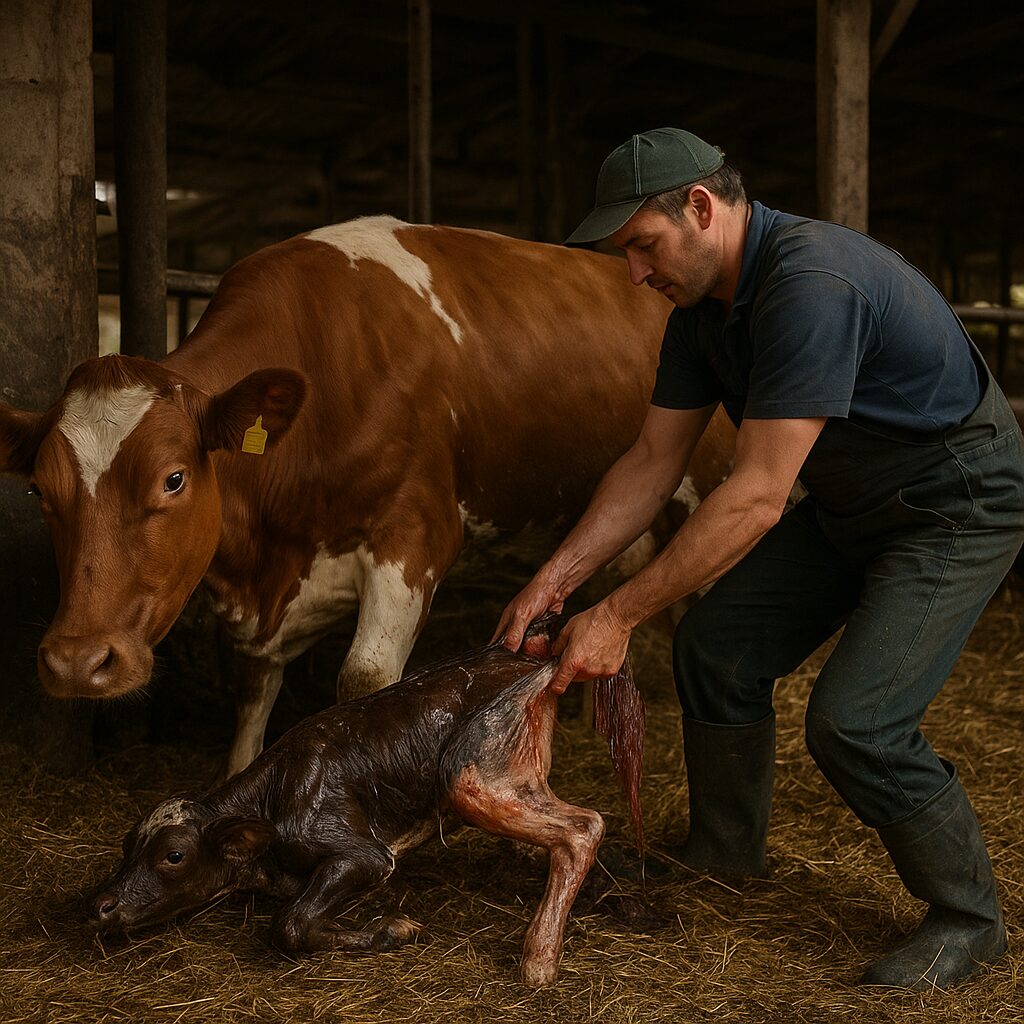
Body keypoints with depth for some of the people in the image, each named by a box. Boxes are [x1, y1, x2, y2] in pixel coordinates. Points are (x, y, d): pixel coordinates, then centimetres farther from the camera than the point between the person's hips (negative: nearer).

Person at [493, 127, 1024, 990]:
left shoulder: (812, 282, -32)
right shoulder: (704, 302, -2)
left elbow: (758, 495, -33)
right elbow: (654, 461, 2)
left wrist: (620, 616, -29)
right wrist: (555, 580, -5)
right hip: (851, 500, 9)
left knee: (855, 721, -18)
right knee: (717, 644, 5)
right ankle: (726, 851, 27)